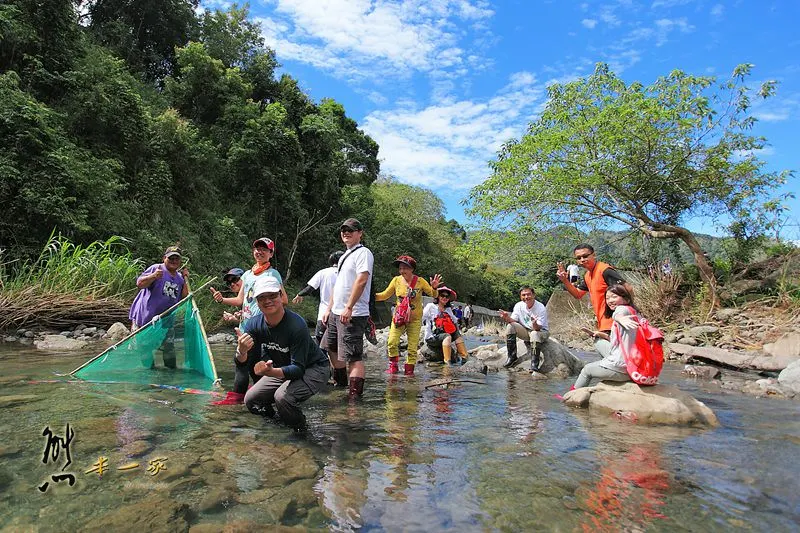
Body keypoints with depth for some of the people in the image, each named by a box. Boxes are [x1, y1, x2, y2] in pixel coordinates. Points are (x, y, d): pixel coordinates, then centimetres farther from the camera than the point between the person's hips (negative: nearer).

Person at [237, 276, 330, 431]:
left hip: (314, 368, -6)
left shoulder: (296, 324, -31)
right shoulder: (253, 324, -13)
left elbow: (298, 368, -31)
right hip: (282, 369, 7)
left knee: (282, 396, -29)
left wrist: (271, 372, -50)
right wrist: (242, 352, -38)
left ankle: (300, 430, -1)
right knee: (250, 401, -1)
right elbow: (244, 364, -14)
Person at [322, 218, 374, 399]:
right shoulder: (344, 256, 20)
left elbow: (362, 280, -21)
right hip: (337, 313, 11)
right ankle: (341, 383, 38)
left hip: (353, 314, -10)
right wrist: (329, 309, 18)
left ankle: (354, 395, -5)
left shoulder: (363, 252, -9)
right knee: (331, 347, 23)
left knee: (353, 355, -10)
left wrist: (349, 308, -26)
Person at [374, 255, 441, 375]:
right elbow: (385, 295, 7)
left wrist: (434, 288, -22)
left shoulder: (420, 281, -6)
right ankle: (393, 366, 5)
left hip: (415, 319, -1)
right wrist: (372, 295, -8)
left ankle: (409, 370, 18)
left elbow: (433, 295, 0)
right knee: (392, 343, -14)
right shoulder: (396, 280, -2)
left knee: (412, 347, 0)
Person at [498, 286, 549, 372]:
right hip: (526, 331, 5)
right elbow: (513, 320, -10)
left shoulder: (541, 308, -20)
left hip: (541, 331, -4)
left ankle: (534, 364, -29)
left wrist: (535, 324, -49)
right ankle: (512, 357, -13)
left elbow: (538, 328, -25)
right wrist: (507, 318, -33)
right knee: (510, 326, -21)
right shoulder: (518, 305, -7)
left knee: (534, 334, -39)